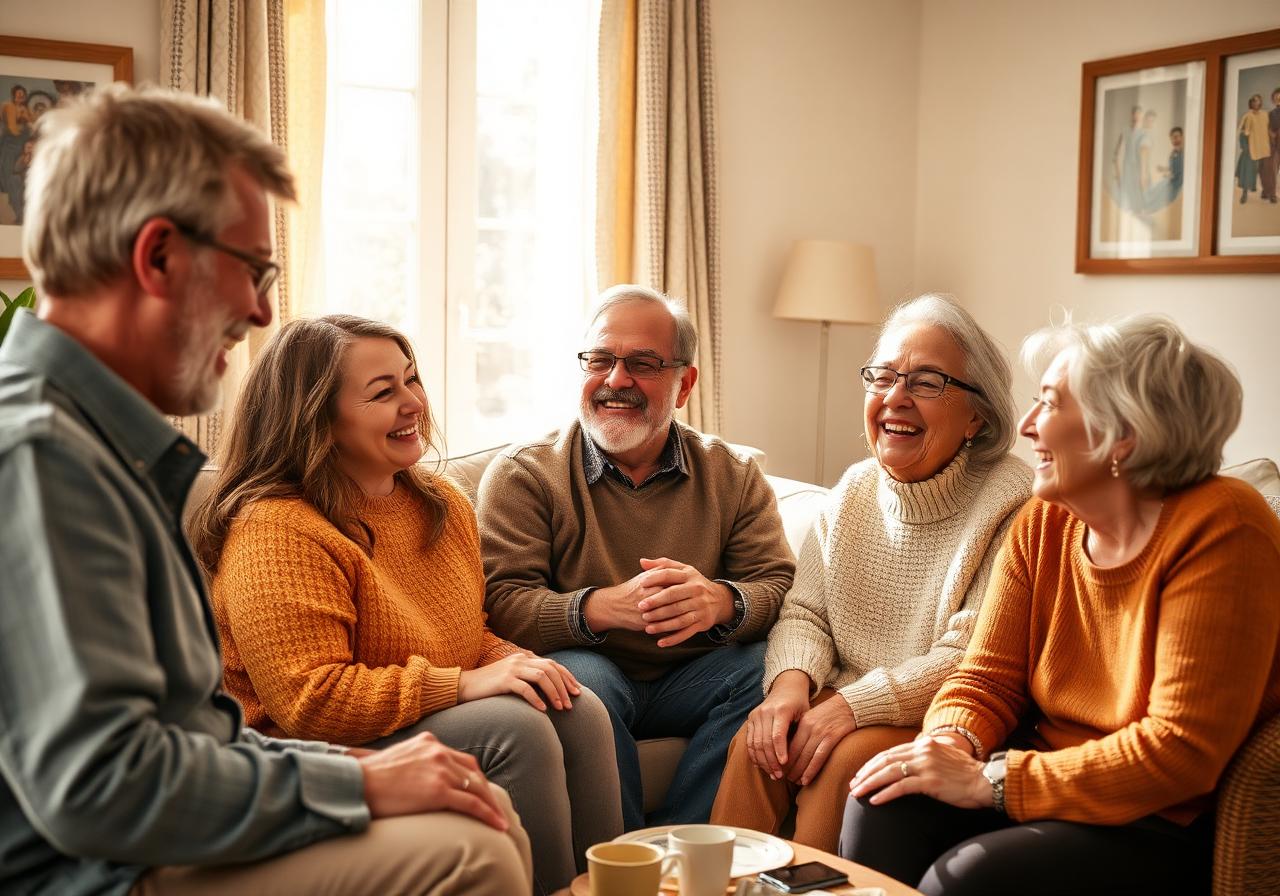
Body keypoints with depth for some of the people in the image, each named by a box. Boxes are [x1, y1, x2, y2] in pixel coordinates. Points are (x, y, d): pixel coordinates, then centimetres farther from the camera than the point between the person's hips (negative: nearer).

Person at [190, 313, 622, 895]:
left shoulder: (444, 505, 10)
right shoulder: (275, 532, -18)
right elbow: (307, 701, -23)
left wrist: (511, 660, -4)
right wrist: (464, 683, -24)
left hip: (445, 718, 8)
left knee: (576, 709, -17)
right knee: (513, 725, -27)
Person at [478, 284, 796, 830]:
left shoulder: (734, 477, 5)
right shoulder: (522, 476, -3)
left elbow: (779, 586, -5)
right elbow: (501, 605, -15)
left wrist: (721, 601, -29)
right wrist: (603, 606, -33)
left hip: (689, 682, 3)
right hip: (588, 680, -2)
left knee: (768, 664, -25)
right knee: (581, 675, -34)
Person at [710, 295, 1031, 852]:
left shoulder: (1009, 506, -14)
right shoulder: (853, 493, 8)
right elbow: (805, 612, 7)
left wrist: (854, 704, -22)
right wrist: (791, 681, -14)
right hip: (843, 702, 5)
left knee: (842, 759, -29)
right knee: (758, 742, -21)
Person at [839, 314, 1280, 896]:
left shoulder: (1219, 530, -17)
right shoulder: (1043, 525, 4)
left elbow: (1182, 748, -22)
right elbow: (989, 678, 6)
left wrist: (988, 781, -22)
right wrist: (951, 745, -18)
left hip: (1171, 826, -6)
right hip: (1050, 777, 6)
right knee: (887, 806, -17)